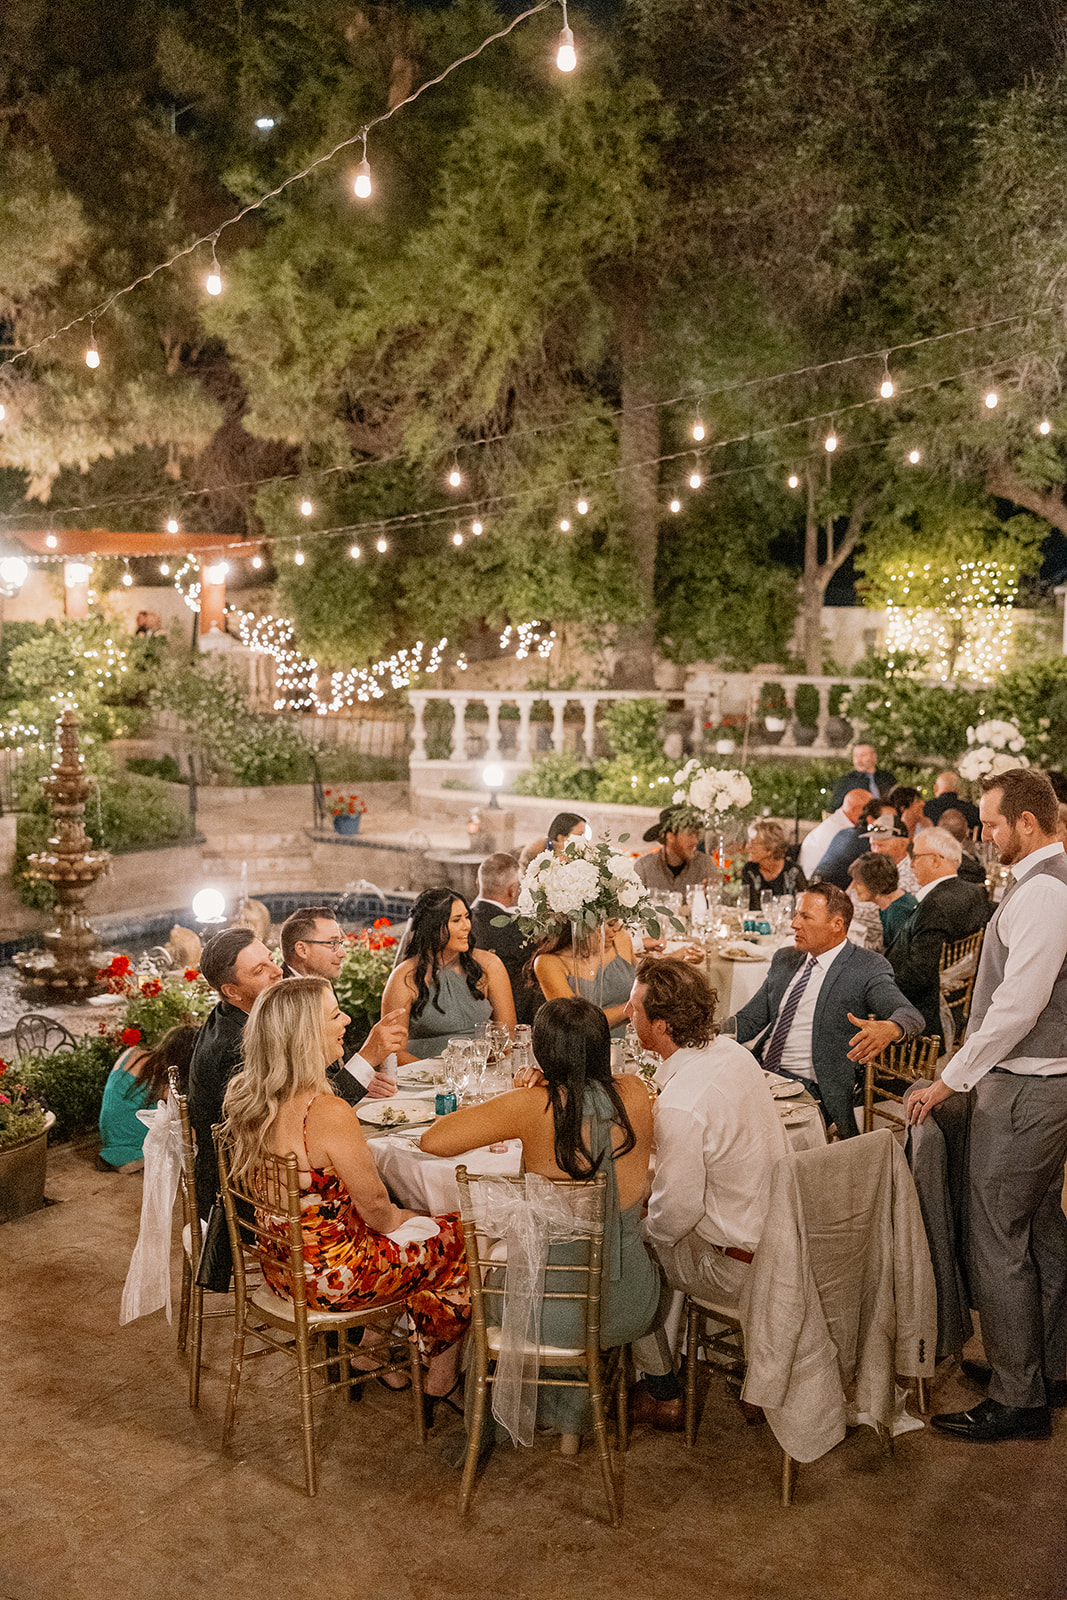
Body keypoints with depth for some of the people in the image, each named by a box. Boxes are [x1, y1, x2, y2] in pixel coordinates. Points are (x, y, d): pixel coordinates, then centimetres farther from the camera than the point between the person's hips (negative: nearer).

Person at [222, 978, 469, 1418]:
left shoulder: (246, 1096, -6)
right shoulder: (329, 1115, -31)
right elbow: (376, 1209, -18)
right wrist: (403, 1217, 4)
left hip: (280, 1264, 8)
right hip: (329, 1280, -8)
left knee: (412, 1222, 27)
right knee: (457, 1235, 12)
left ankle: (371, 1350, 36)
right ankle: (440, 1379, 30)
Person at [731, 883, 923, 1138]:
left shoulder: (867, 968, -3)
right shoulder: (784, 960, 16)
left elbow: (910, 1013, -16)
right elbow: (750, 1019, 18)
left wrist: (888, 1028, -41)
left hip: (808, 1086, -6)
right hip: (759, 1070, 6)